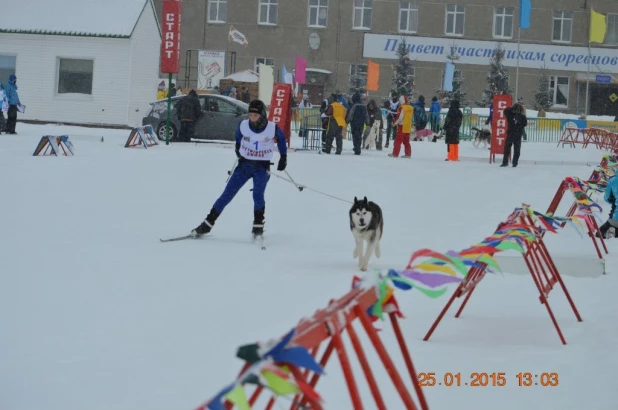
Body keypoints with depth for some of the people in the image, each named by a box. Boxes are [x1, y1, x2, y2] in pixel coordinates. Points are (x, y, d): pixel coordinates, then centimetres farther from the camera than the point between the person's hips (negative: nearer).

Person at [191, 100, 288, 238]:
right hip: (244, 165, 2)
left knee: (258, 195, -23)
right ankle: (207, 224, 7)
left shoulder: (273, 128, -15)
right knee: (227, 195, 0)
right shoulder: (243, 125, -10)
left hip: (262, 167, -2)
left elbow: (281, 139, 7)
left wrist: (283, 158, 8)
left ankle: (258, 226, -5)